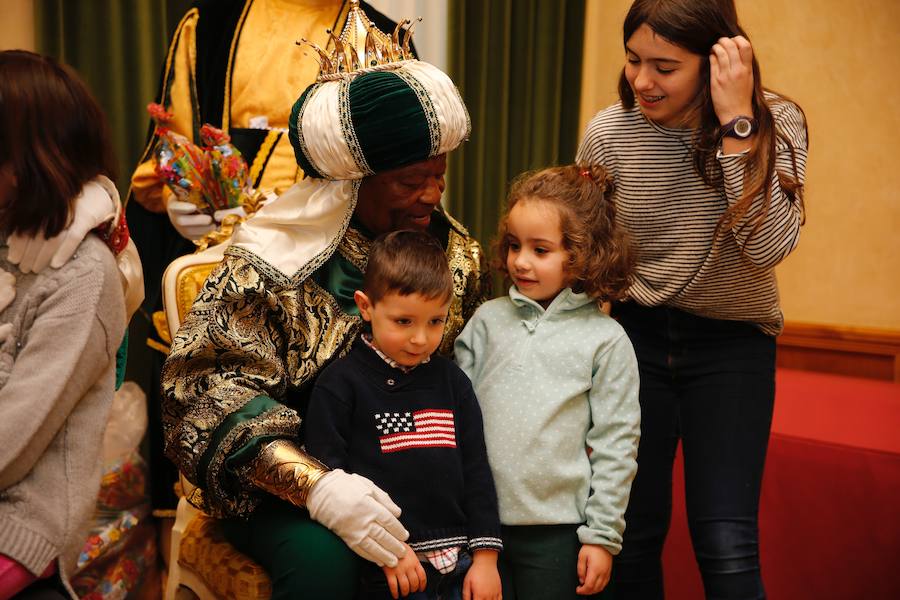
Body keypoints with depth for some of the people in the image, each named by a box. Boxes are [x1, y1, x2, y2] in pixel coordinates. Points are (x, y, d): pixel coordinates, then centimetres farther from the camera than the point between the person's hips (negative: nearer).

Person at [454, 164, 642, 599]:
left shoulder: (606, 340, -5)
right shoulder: (488, 320, 2)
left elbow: (615, 446, -4)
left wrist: (602, 535, -4)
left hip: (559, 529, -2)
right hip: (481, 521, 3)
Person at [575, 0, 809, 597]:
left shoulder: (777, 122, -10)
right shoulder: (609, 133, -8)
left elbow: (767, 248, -24)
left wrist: (737, 124, -26)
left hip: (732, 345, -1)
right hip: (637, 334, 1)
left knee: (726, 548, -7)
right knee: (634, 533, 8)